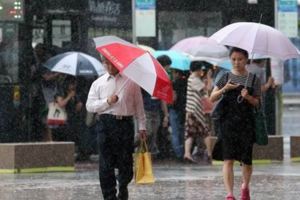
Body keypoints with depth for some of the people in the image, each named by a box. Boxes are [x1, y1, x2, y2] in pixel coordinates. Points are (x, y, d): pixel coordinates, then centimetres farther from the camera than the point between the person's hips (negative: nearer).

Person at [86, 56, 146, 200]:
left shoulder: (130, 81, 8)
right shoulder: (98, 83, 10)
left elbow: (139, 105, 10)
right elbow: (90, 106, 4)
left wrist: (142, 126, 6)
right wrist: (107, 102, -11)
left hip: (125, 124, 0)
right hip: (106, 124, 0)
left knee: (126, 161, 3)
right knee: (106, 164, -4)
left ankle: (123, 187, 29)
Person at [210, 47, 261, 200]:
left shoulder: (253, 79, 5)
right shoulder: (226, 77, 7)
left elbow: (257, 102, 6)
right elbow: (212, 98, 5)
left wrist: (247, 97, -14)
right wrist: (225, 89, -11)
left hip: (246, 123, 0)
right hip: (228, 122, 0)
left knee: (246, 159, 4)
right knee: (228, 159, -11)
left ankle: (245, 186, 33)